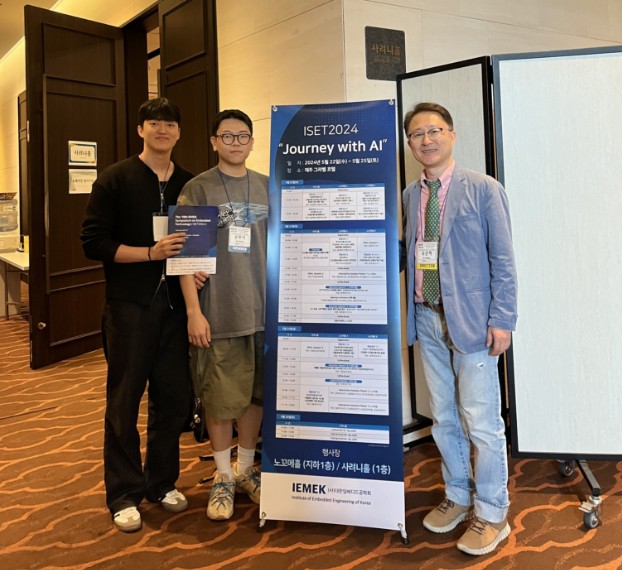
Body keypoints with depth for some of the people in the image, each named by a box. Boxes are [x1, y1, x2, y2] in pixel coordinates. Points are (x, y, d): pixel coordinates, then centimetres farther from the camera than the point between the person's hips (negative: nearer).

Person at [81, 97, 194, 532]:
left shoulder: (189, 184, 11)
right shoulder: (115, 179, -1)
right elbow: (94, 242, -8)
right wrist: (150, 253, -18)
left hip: (175, 304, 4)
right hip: (130, 305, -4)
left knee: (174, 398, 10)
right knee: (124, 400, 4)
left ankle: (162, 482, 28)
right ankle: (123, 494, 19)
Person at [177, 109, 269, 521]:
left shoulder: (268, 188, 9)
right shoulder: (198, 189, -1)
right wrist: (194, 311, -11)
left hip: (263, 309, 4)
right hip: (219, 312, -3)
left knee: (256, 393, 12)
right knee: (221, 398, 4)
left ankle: (246, 468, 31)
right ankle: (223, 477, 23)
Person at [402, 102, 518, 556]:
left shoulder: (484, 189, -4)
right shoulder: (410, 195, 11)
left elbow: (503, 262, -7)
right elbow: (408, 252, 11)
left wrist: (501, 320, -11)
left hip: (470, 321, -5)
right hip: (427, 319, 5)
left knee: (482, 423, 1)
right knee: (443, 419, 16)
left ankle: (492, 515, 20)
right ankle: (458, 497, 34)